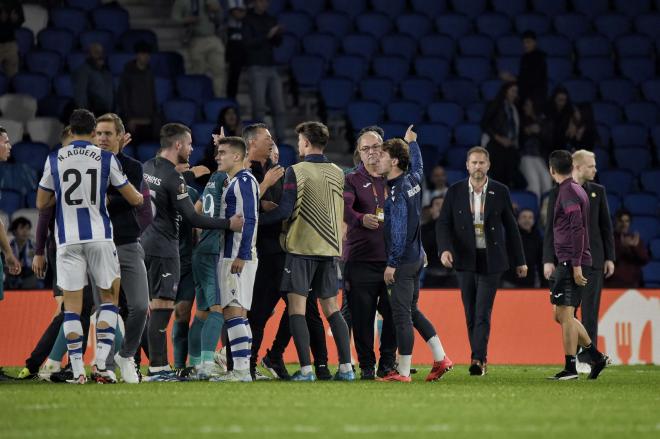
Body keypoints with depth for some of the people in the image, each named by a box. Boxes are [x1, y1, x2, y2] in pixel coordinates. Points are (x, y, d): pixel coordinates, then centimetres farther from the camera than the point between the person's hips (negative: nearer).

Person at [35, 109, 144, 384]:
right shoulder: (106, 159, 1)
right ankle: (101, 359, 1)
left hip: (68, 240, 1)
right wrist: (142, 195, 29)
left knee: (72, 304, 4)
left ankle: (77, 369, -2)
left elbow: (42, 204, 9)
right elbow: (134, 199, 6)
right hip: (99, 237, -1)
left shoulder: (54, 160, 3)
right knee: (109, 297, 13)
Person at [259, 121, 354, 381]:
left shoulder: (297, 172, -9)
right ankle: (346, 367, 5)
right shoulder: (338, 173, 8)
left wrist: (257, 219, -1)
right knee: (331, 308, 11)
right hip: (330, 248, 5)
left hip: (302, 248, -5)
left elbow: (285, 211, -12)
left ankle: (306, 368, -9)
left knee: (297, 308, -2)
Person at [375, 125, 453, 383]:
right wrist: (411, 143, 47)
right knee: (411, 311, 17)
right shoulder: (413, 180, 7)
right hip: (416, 256, 9)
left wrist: (392, 263, -19)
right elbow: (418, 167, 33)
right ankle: (441, 359, 16)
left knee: (401, 314, -6)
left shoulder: (398, 191, -17)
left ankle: (403, 372, -4)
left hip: (403, 259, -9)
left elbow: (399, 230, -20)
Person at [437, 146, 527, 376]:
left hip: (491, 261, -2)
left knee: (483, 313, -11)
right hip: (465, 260, 2)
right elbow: (443, 223, 1)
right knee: (471, 313, 6)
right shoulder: (455, 192, 3)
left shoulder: (500, 192, 2)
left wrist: (519, 260, 10)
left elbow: (511, 227, 7)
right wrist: (445, 249, -17)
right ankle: (480, 359, 15)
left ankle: (478, 359, -16)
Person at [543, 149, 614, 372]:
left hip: (592, 259, 1)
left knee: (590, 311, -4)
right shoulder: (558, 194, 2)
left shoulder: (598, 191, 8)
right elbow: (550, 228, 1)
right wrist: (548, 260, -6)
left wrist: (609, 257, 3)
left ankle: (586, 359, -3)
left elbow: (606, 226, 8)